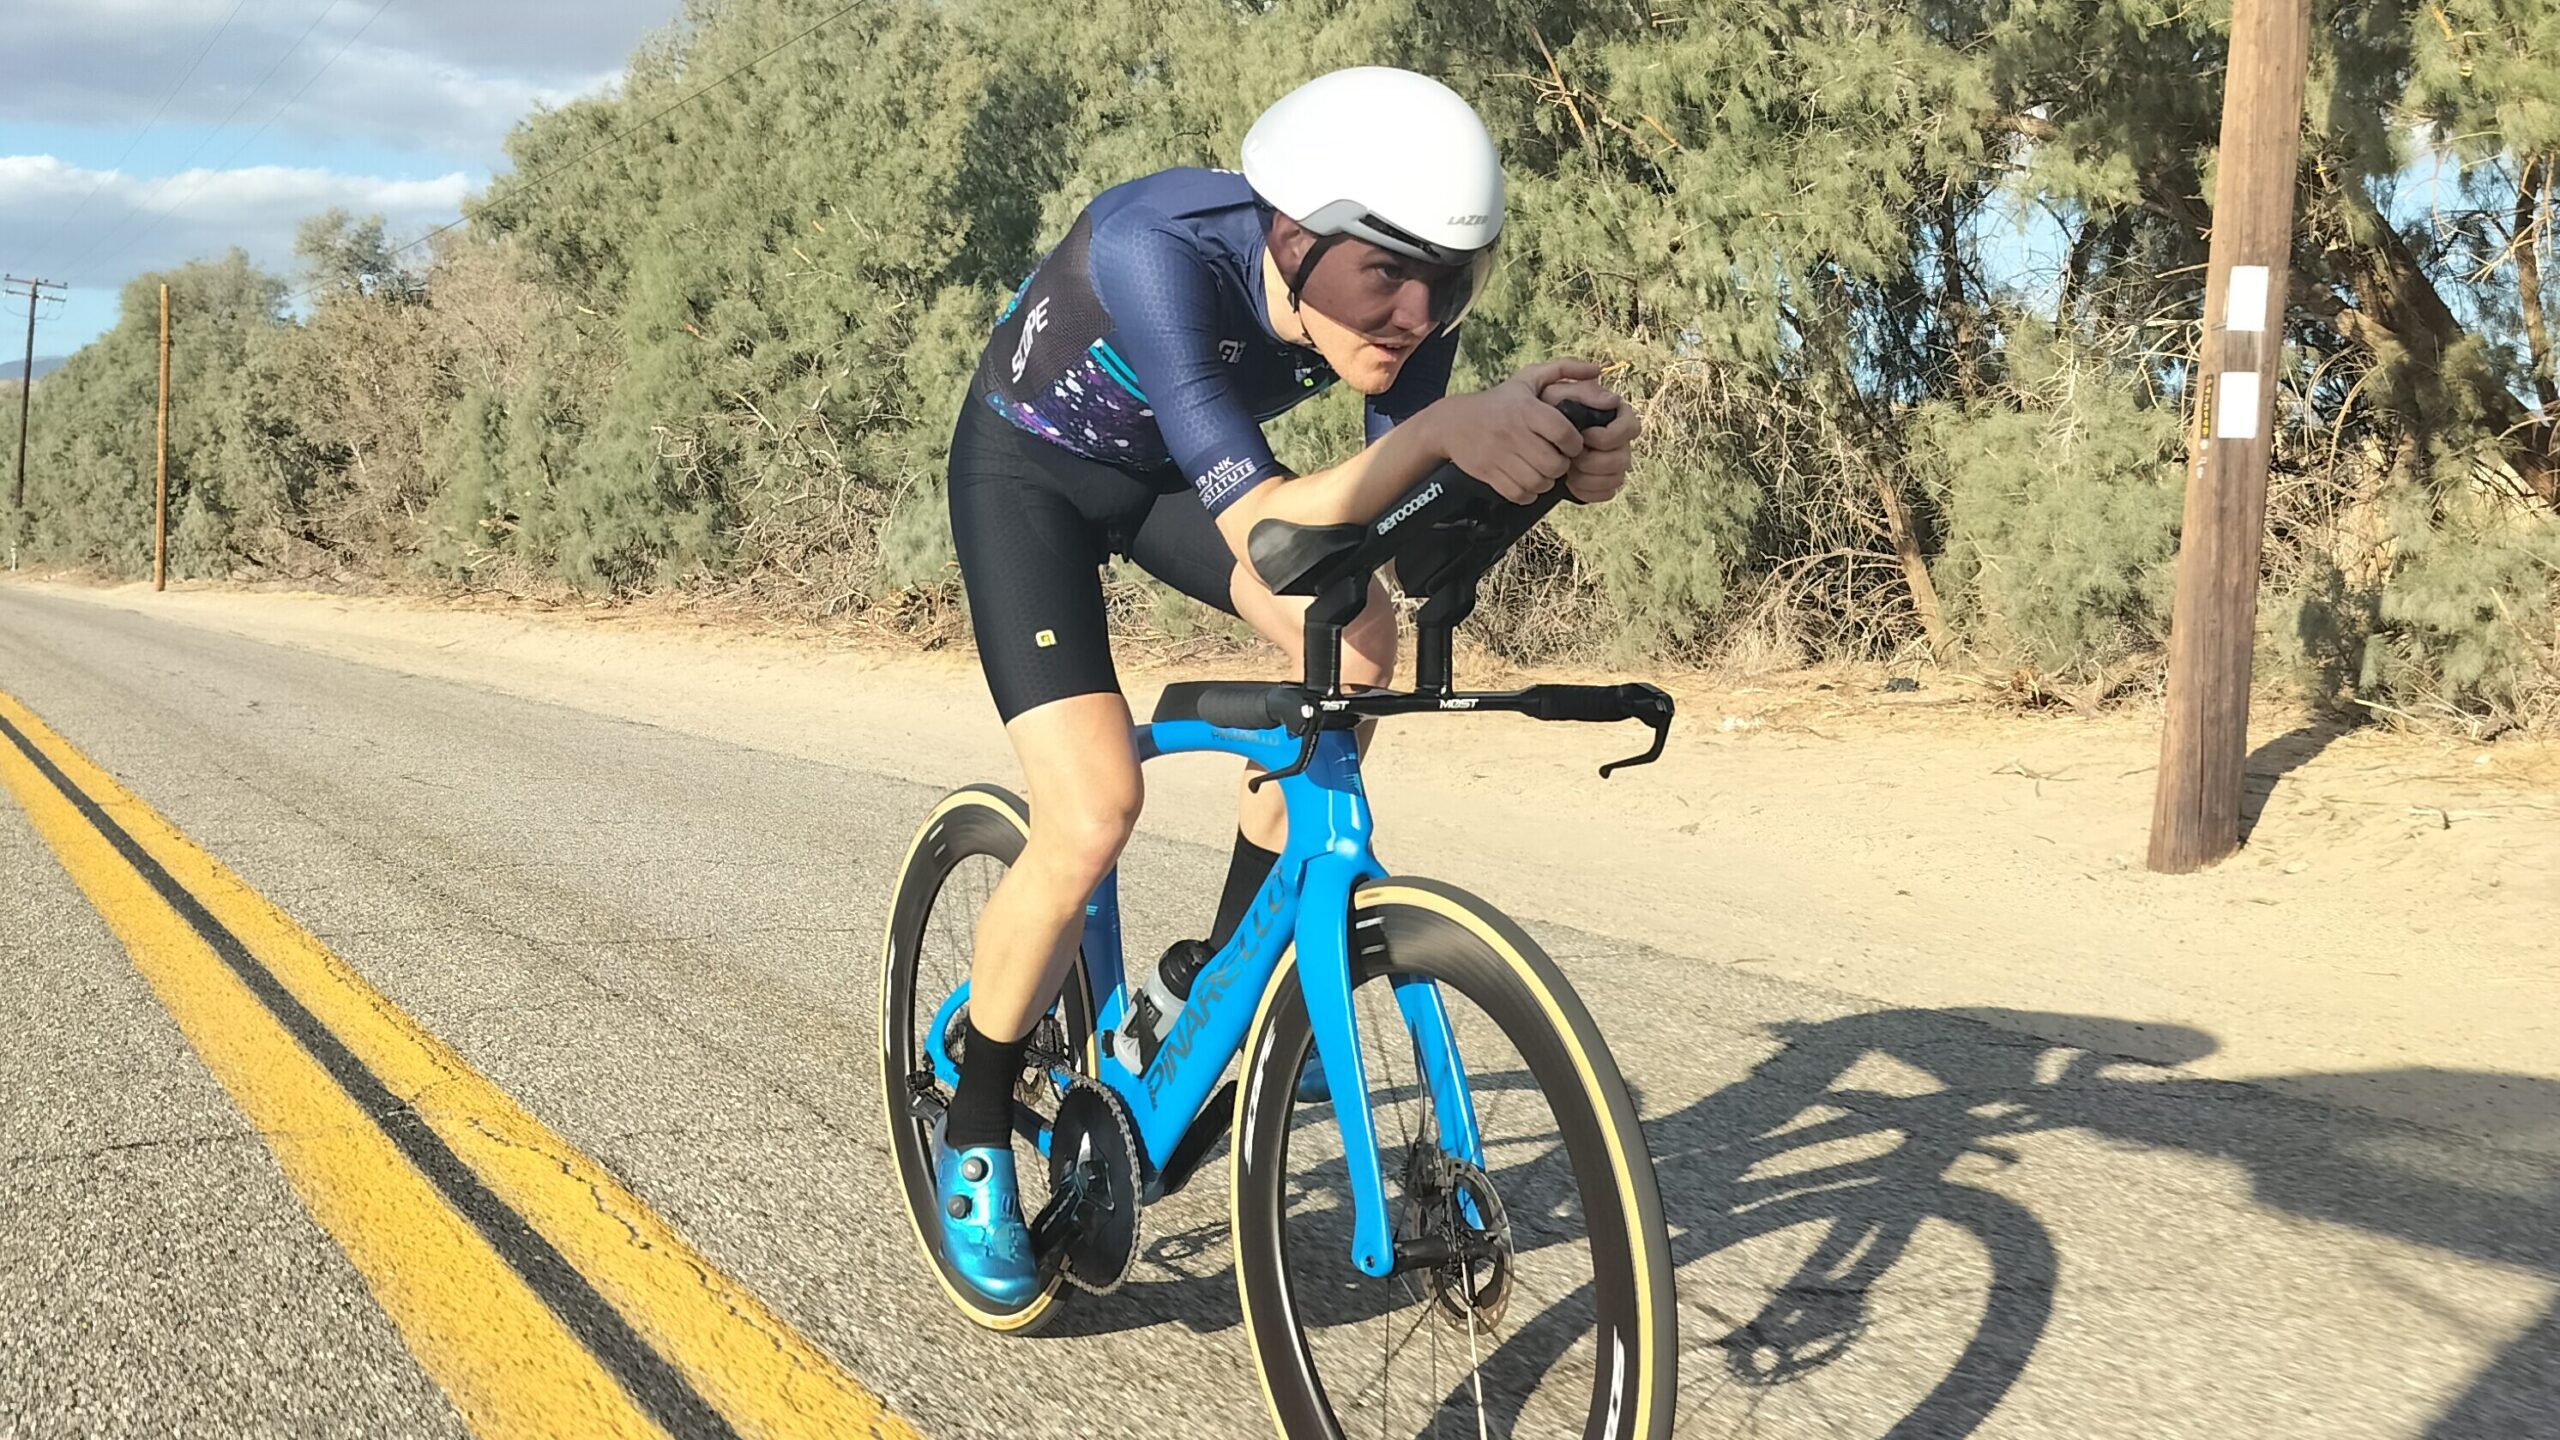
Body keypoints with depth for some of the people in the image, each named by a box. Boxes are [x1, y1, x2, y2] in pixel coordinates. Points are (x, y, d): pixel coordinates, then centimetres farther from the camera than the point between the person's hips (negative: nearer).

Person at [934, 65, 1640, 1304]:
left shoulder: (1402, 296, -25)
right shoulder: (1160, 251, -41)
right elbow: (1259, 528, -47)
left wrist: (1559, 462, -41)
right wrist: (1445, 427, -62)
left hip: (1174, 470, 5)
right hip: (1030, 471, -5)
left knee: (1357, 643, -21)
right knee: (1092, 817, -19)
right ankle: (973, 1137, 6)